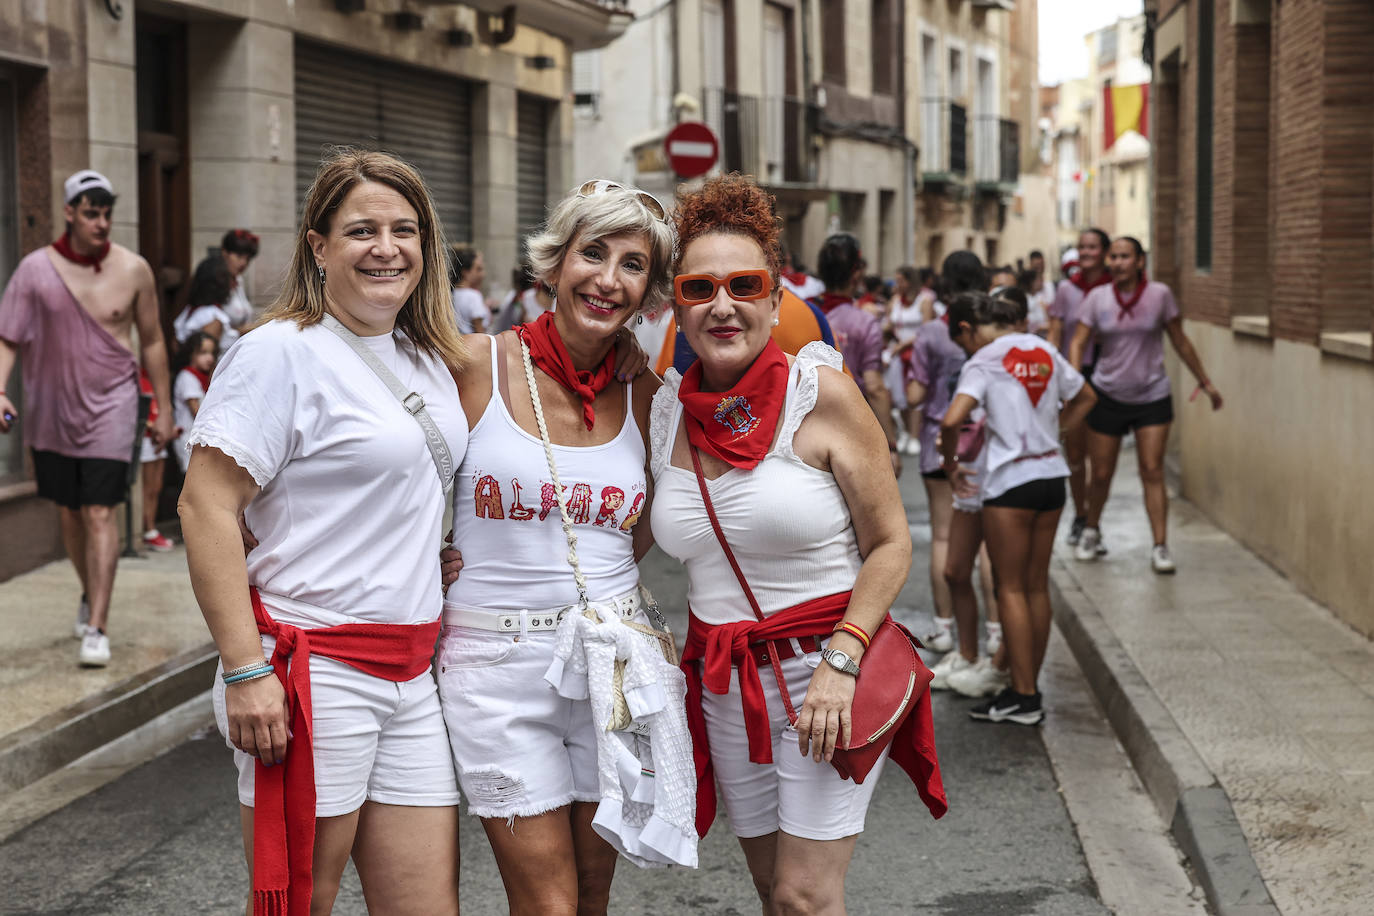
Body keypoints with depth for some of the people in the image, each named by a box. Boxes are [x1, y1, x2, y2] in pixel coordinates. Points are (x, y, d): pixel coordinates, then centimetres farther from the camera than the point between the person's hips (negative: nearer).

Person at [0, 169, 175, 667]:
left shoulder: (133, 270, -4)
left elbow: (152, 341, 6)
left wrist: (163, 408, 9)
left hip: (110, 405, -2)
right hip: (51, 407, 2)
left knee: (99, 514, -10)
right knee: (69, 513, 13)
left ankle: (96, 628, -9)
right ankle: (90, 594, 38)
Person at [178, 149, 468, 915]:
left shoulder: (427, 357, 12)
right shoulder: (282, 351, -11)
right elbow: (206, 507, -16)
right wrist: (245, 671, -21)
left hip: (413, 672, 7)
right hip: (315, 670, -7)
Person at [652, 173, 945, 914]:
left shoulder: (820, 393, -11)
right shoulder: (664, 410, 2)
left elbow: (890, 545, -10)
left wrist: (840, 662, -19)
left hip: (826, 665, -5)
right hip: (723, 681, 5)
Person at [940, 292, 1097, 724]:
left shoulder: (984, 362, -12)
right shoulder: (1044, 352, 9)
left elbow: (952, 420, -24)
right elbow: (1084, 399, 22)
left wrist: (950, 462, -9)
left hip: (1011, 481, -7)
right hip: (1052, 474, 7)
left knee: (1011, 588, 1)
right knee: (1037, 585, 13)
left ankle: (1023, 698, 2)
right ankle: (1028, 686, 20)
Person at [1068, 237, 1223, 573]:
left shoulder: (1159, 295, -4)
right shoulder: (1097, 298, -3)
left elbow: (1180, 342, 5)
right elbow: (1078, 344, -6)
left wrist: (1205, 382, 11)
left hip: (1152, 397, -1)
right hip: (1108, 397, 1)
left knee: (1152, 472, -7)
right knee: (1101, 474, 7)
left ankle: (1160, 548, -4)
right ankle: (1091, 531, 32)